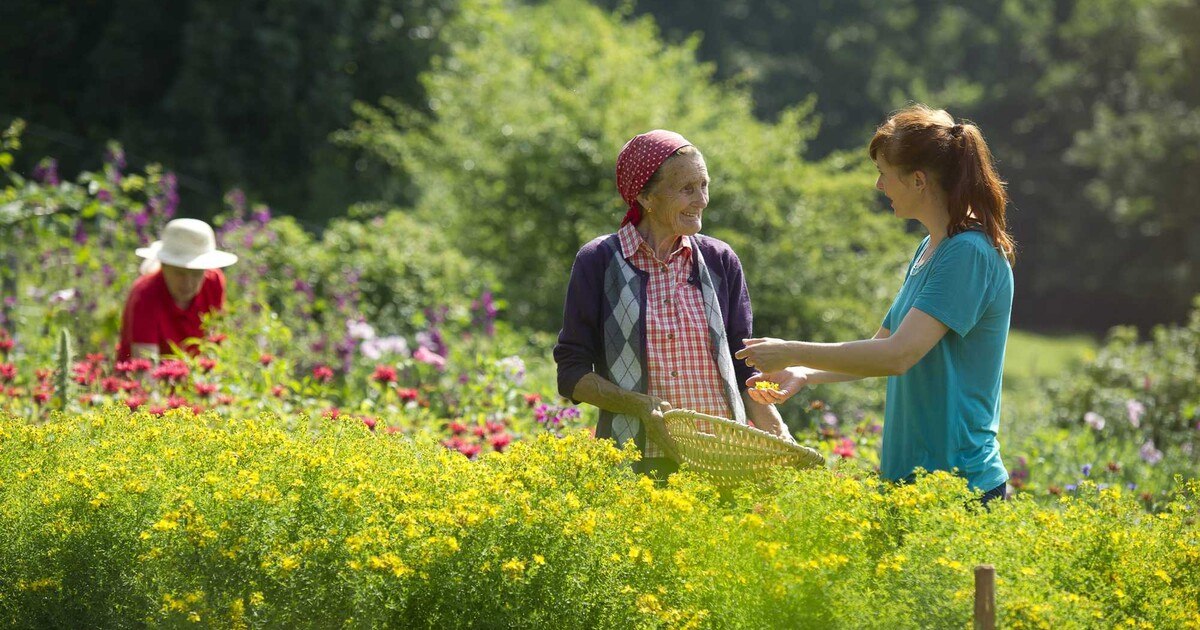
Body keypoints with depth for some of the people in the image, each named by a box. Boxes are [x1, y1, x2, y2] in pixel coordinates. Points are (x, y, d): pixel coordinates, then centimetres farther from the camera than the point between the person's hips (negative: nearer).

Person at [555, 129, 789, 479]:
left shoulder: (720, 261, 9)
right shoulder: (598, 262, 0)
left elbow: (743, 369, 12)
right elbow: (572, 374, 0)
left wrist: (779, 436, -4)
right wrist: (640, 405, -16)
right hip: (633, 460, -3)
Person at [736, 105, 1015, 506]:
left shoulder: (969, 253, -16)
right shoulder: (929, 249, 15)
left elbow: (899, 354, -23)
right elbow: (882, 345, 23)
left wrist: (793, 353, -14)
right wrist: (805, 375, 8)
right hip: (910, 473, 9)